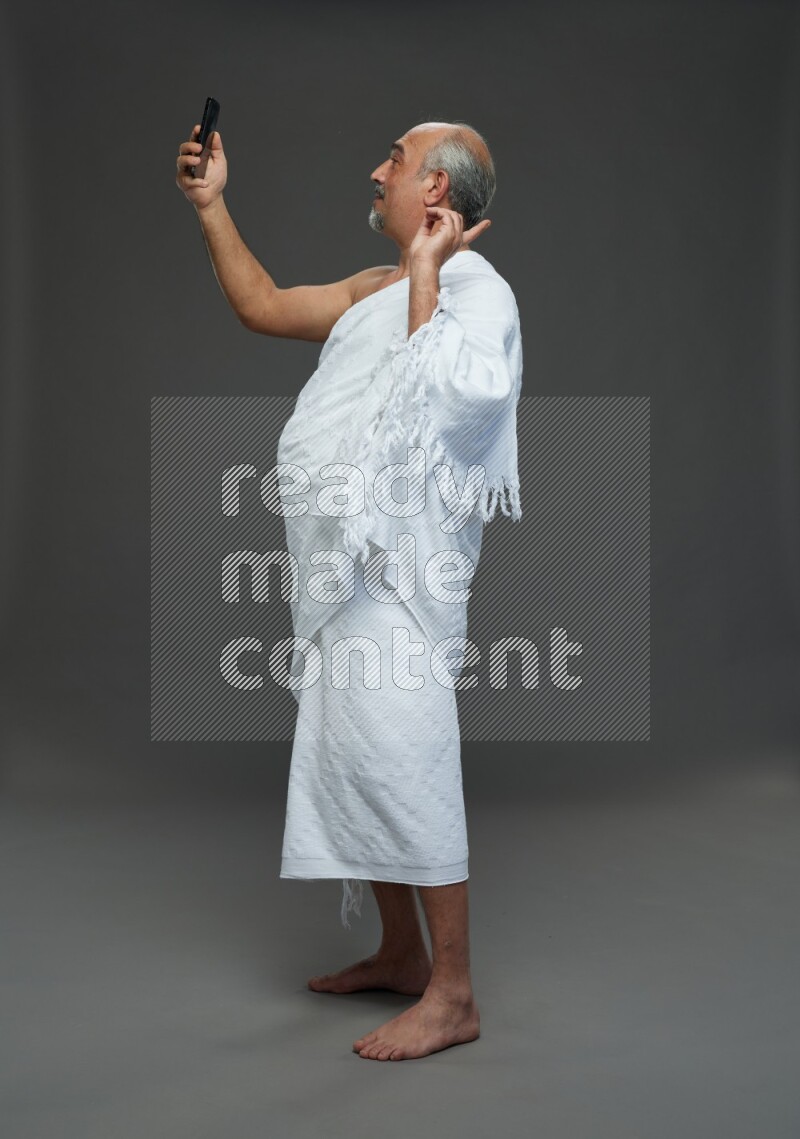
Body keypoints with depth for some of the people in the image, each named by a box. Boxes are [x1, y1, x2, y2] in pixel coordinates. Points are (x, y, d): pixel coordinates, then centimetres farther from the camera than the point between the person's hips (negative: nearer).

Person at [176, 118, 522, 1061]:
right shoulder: (377, 289, 21)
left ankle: (453, 997, -1)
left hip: (398, 570, -9)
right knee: (357, 763, 13)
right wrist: (209, 206, 26)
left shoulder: (478, 288, -7)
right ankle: (401, 955, 26)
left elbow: (439, 386, -25)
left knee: (401, 766, -10)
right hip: (344, 565, 9)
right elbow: (263, 308, 28)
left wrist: (423, 268, -15)